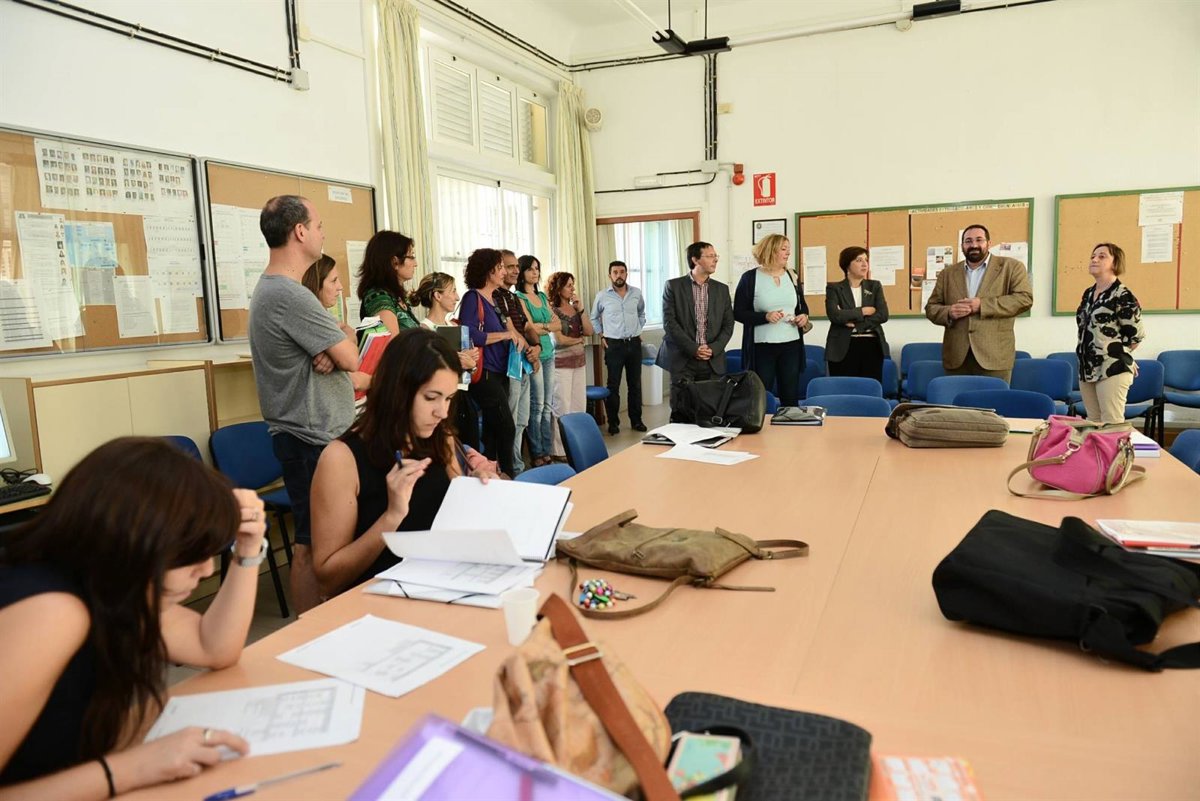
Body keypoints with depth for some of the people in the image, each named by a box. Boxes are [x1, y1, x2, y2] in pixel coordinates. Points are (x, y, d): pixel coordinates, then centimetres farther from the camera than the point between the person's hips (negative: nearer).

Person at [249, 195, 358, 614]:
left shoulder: (269, 288, 13)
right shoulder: (290, 296, -20)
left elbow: (331, 352, 13)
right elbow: (351, 358, -19)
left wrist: (330, 351, -10)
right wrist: (343, 337, 2)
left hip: (300, 433, 11)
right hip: (314, 438, -11)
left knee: (314, 537, 17)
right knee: (312, 544, -2)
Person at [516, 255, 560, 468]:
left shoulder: (543, 296, 16)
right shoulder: (519, 297, -4)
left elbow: (558, 325, 9)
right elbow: (530, 328, -13)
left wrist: (542, 326, -6)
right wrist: (549, 325, 0)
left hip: (548, 353, 7)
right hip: (533, 354, -7)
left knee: (549, 405, 7)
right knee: (537, 406, -4)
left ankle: (547, 451, 14)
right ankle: (537, 454, 3)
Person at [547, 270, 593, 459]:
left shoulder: (575, 308, 10)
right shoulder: (553, 311, -8)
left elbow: (589, 331, 2)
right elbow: (559, 339, -11)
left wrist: (580, 309, -5)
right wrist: (579, 339, 3)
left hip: (579, 361, 7)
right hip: (561, 363, -7)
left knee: (580, 406, 7)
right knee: (563, 408, -7)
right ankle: (559, 451, 0)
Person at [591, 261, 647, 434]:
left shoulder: (636, 293, 3)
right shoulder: (602, 296, -3)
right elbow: (594, 318, 12)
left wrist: (638, 330, 13)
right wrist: (601, 336, 4)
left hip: (634, 343, 2)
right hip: (613, 345, -2)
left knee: (635, 384, 8)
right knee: (613, 385, 2)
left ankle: (636, 420, 18)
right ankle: (613, 422, 12)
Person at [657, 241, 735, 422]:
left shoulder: (722, 289, 12)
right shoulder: (673, 286, 1)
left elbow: (728, 324, 9)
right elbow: (669, 322, -6)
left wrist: (713, 349, -7)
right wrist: (693, 349, -12)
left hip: (713, 361, 3)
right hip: (682, 360, -3)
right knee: (681, 413, -3)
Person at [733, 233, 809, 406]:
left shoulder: (791, 276, 10)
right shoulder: (750, 278, -4)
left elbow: (802, 305, 22)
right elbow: (738, 313, -6)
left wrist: (804, 316, -1)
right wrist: (765, 317, -20)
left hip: (791, 345, 4)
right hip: (762, 346, -4)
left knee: (791, 396, 8)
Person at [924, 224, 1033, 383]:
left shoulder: (1011, 267, 5)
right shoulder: (948, 273, 15)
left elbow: (1025, 298, -6)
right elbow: (931, 307, 14)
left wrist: (982, 305, -14)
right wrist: (948, 312, -9)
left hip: (994, 355, -3)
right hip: (956, 356, 3)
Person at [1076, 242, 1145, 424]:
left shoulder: (1122, 295, -10)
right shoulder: (1088, 293, 13)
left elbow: (1137, 334, -9)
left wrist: (1117, 354, 1)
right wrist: (1085, 354, 14)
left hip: (1112, 370, -8)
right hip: (1087, 368, 8)